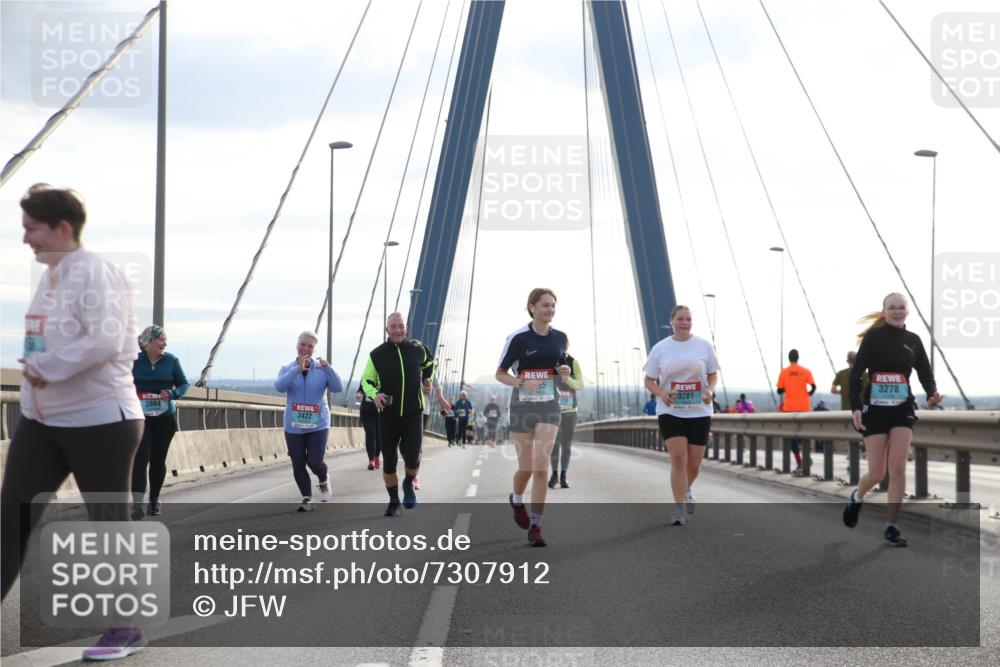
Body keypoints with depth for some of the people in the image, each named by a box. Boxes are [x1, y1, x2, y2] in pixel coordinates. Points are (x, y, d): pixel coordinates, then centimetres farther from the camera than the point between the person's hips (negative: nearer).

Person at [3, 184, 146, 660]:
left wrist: (46, 366, -20)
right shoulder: (50, 275, 12)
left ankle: (127, 630, 17)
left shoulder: (96, 273, -15)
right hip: (41, 422, 9)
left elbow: (105, 342, -26)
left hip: (100, 421, -9)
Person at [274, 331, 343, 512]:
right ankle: (307, 499, 17)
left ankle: (324, 480, 24)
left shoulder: (321, 369, 1)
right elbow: (279, 386, -18)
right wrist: (298, 369, -31)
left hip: (318, 425, -1)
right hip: (294, 426, 1)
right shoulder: (287, 369, 2)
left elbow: (337, 388, -13)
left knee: (315, 462, -10)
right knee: (298, 465, 3)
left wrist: (327, 367, -27)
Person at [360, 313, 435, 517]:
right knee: (389, 461, 4)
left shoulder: (417, 349, -1)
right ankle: (393, 501, 23)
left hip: (413, 415, 0)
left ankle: (409, 484, 22)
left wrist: (427, 379, 8)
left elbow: (429, 362, 22)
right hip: (388, 415, 0)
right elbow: (366, 380, 3)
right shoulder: (377, 355, -5)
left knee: (412, 457, -12)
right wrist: (374, 394, -16)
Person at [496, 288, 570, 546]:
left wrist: (564, 372, -3)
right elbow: (500, 374, -2)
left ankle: (535, 526, -6)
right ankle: (517, 500, 41)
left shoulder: (560, 337, 5)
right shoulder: (518, 338, -8)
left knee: (541, 467, -9)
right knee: (526, 468, 7)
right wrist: (522, 382, -20)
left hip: (549, 407, 2)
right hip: (522, 406, -2)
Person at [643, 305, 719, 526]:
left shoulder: (704, 346, 1)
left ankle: (686, 489, 40)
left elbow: (713, 374, 10)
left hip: (699, 412, 1)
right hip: (670, 411, -1)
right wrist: (661, 393, -16)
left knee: (694, 464, 6)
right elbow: (649, 380, 4)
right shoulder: (660, 348, 0)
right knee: (678, 458, -15)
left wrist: (710, 391, -12)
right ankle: (679, 510, -9)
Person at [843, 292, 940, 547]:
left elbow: (925, 373, 8)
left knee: (898, 468, -9)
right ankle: (857, 497, 34)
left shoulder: (913, 340, 6)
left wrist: (932, 394, -13)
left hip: (903, 410, 2)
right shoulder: (873, 337, -5)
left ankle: (891, 527, 1)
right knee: (877, 473, -1)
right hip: (874, 409, -2)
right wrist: (855, 407, -18)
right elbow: (856, 373, -8)